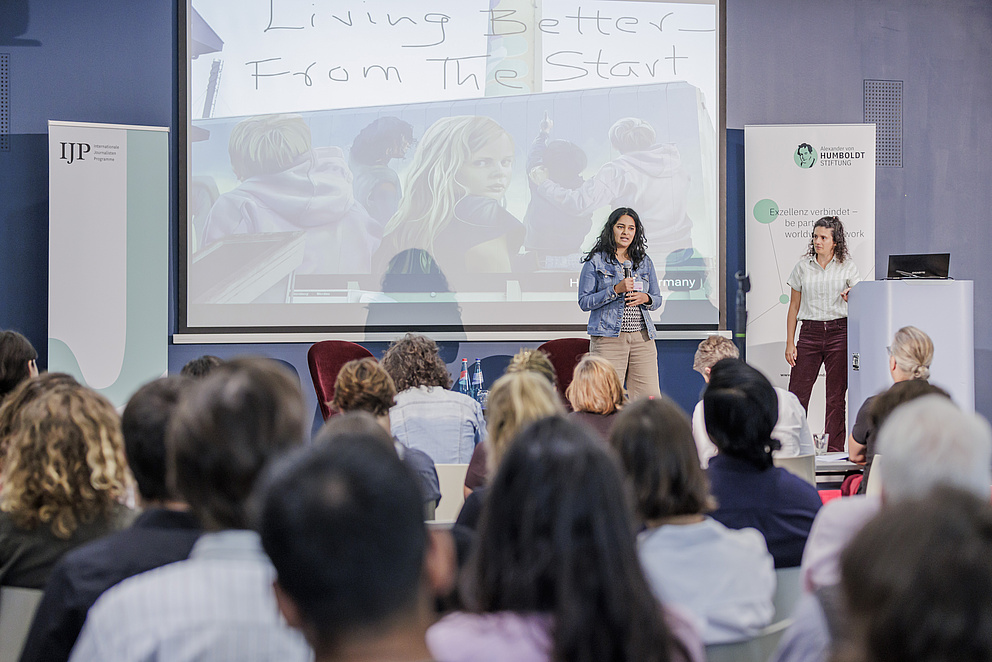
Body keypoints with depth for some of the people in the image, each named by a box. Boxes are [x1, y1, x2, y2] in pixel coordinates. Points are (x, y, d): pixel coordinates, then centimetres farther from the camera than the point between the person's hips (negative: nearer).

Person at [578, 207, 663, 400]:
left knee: (650, 398, -4)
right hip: (608, 338, -4)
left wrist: (646, 298, -3)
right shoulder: (596, 261, 3)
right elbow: (584, 302, -2)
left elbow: (657, 298, 20)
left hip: (642, 337, 4)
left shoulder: (645, 262, 16)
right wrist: (616, 290, -13)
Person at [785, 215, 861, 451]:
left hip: (838, 332, -1)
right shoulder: (803, 266, 7)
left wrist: (850, 298, -18)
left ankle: (834, 451, 7)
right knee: (797, 393, -5)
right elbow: (794, 306, 10)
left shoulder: (847, 266, 4)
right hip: (810, 332, 1)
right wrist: (789, 343, 5)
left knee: (836, 396, 2)